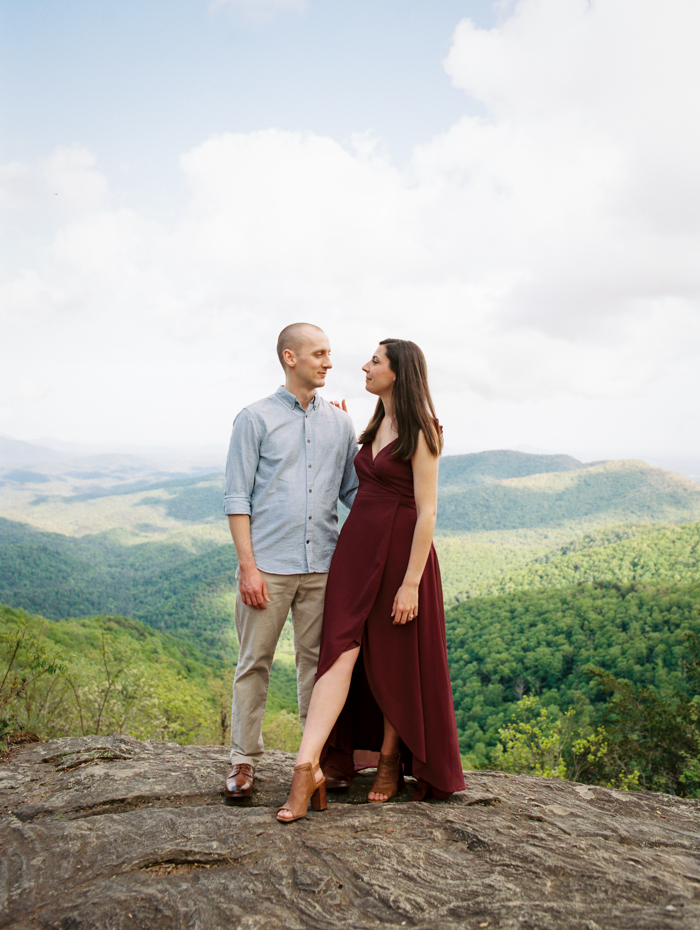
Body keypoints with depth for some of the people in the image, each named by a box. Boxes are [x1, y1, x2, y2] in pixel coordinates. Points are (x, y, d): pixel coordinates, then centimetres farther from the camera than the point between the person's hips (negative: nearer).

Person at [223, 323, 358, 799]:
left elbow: (353, 491, 14)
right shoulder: (256, 419, 0)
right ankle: (245, 761, 17)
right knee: (254, 663, 4)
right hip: (268, 564, -3)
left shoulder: (340, 422, 12)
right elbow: (237, 497, -3)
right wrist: (248, 564, -10)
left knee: (319, 662, 10)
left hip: (322, 564, 4)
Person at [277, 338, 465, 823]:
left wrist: (410, 584, -18)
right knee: (341, 648, -5)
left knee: (394, 663, 6)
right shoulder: (376, 426, 14)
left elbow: (427, 512, -14)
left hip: (399, 551, -6)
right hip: (356, 545, 7)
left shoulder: (421, 433, -10)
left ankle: (391, 761, 24)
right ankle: (309, 765, -10)